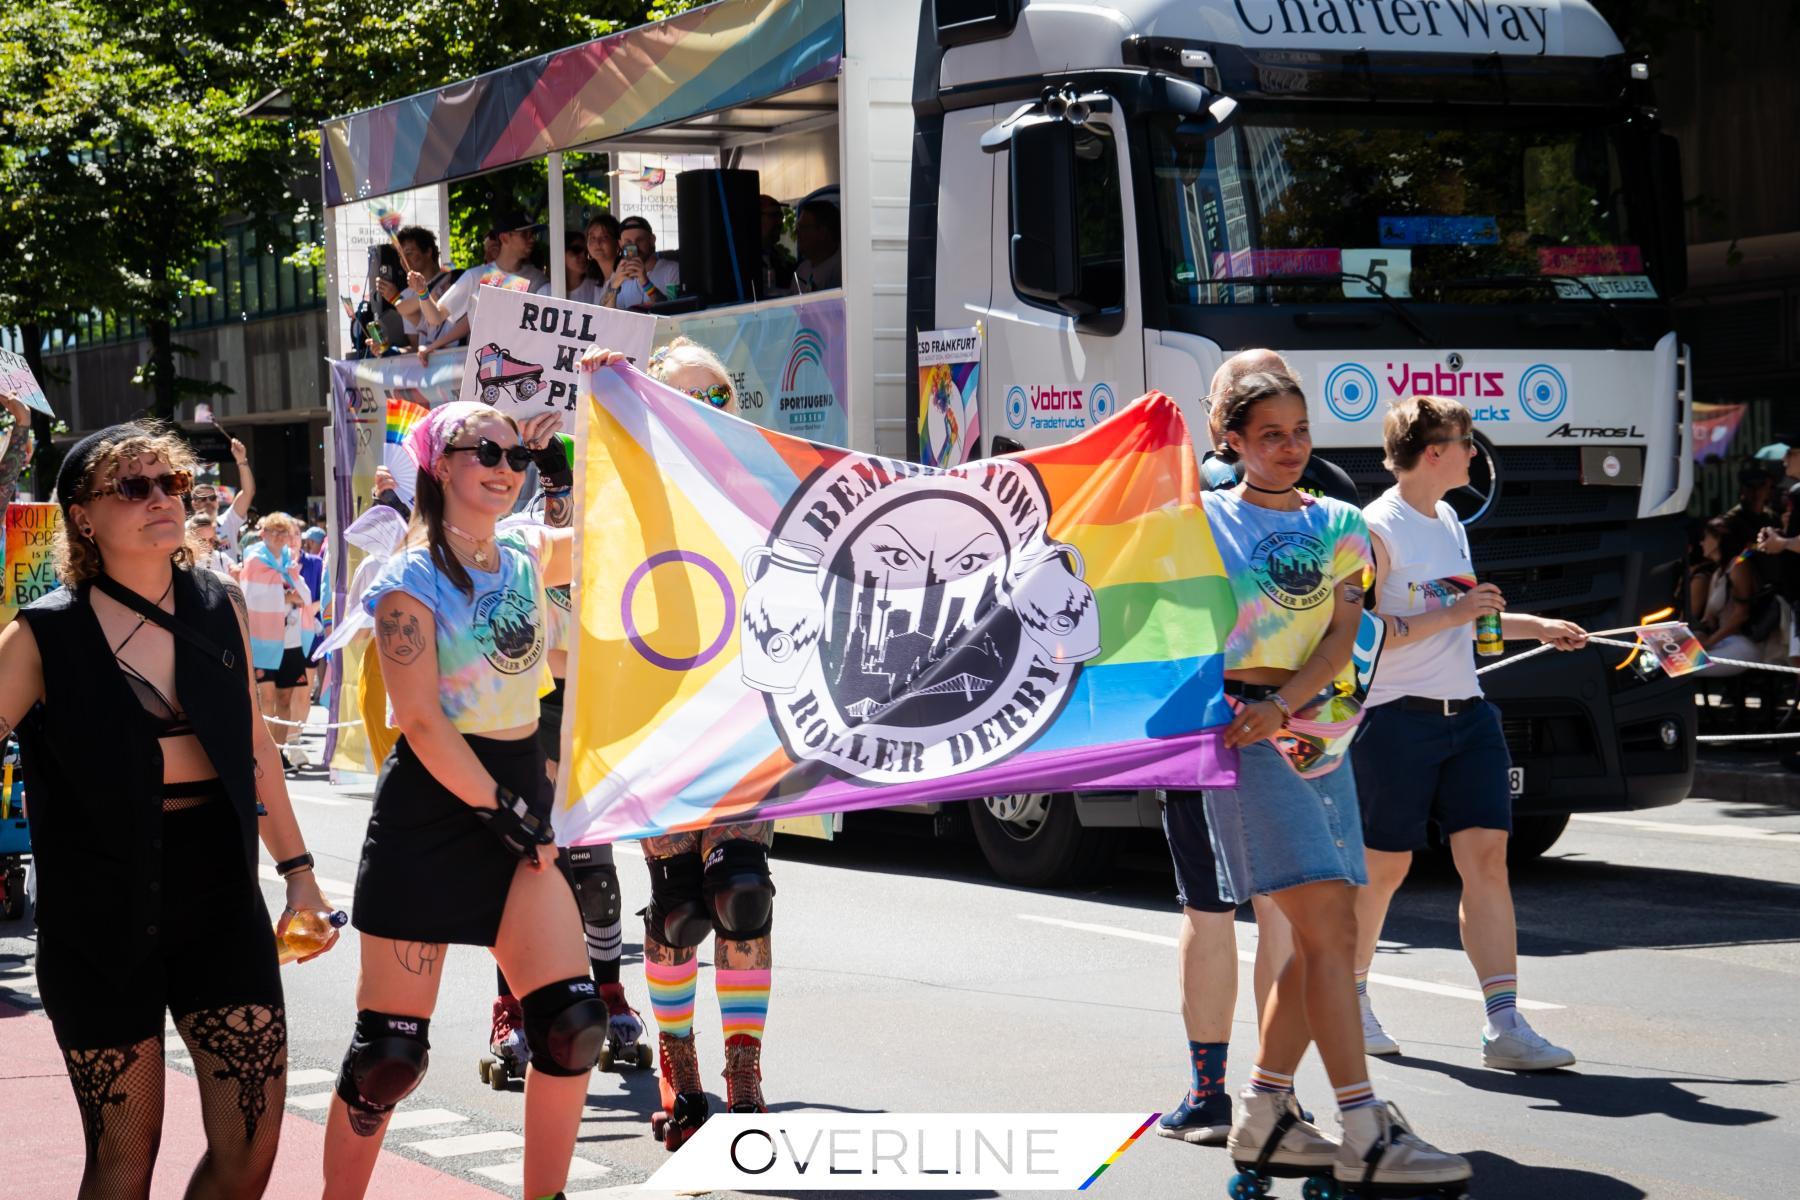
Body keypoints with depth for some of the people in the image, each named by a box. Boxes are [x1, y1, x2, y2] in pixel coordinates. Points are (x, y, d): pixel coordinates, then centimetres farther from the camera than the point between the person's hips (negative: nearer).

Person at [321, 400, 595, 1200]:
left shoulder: (529, 556, 10)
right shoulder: (411, 581, -7)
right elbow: (421, 721, -13)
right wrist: (499, 807, -14)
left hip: (519, 800, 6)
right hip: (430, 812, -5)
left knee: (573, 1026, -7)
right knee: (389, 1051, -4)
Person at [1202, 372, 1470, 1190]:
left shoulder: (1339, 527, 13)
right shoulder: (1206, 519, 3)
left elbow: (1342, 637, 2)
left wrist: (1281, 704, -14)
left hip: (1316, 732, 6)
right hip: (1242, 734, -6)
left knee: (1324, 939, 5)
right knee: (1326, 928, -14)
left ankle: (1263, 1118, 17)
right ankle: (1366, 1136, -17)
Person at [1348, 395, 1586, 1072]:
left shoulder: (1449, 522, 16)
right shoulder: (1376, 531, -11)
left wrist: (1535, 627, 28)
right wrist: (1447, 615, -20)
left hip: (1467, 712, 7)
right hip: (1399, 718, -7)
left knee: (1486, 858, -4)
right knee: (1384, 868, 3)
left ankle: (1504, 1025, -9)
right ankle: (1350, 998, 26)